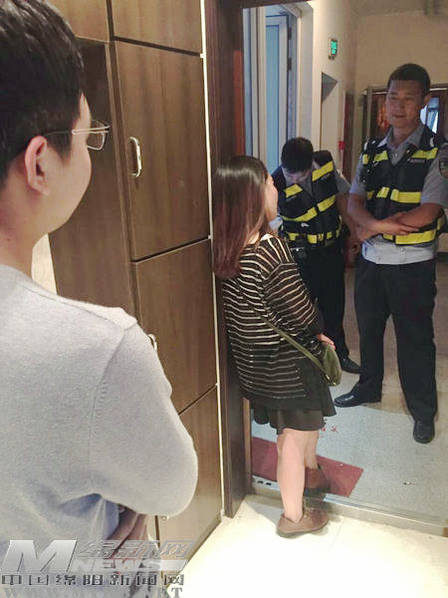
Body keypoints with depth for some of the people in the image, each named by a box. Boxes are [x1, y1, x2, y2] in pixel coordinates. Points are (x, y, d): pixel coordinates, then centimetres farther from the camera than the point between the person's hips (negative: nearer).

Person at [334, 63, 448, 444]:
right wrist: (379, 223, -21)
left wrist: (372, 228, -14)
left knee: (415, 339, 6)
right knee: (369, 329, 18)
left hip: (412, 264, -5)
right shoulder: (372, 151, 8)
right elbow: (354, 202, 0)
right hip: (371, 260, 5)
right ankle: (368, 388, 40)